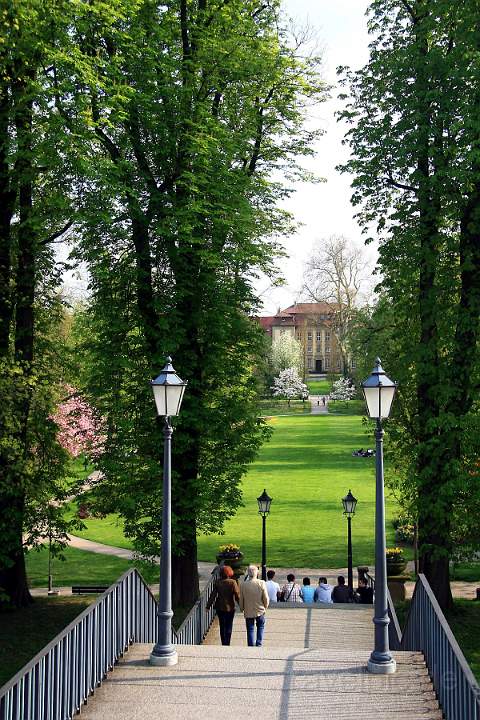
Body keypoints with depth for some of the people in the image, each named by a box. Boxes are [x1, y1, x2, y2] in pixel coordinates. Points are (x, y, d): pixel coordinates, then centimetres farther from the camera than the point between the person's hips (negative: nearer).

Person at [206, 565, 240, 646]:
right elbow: (237, 595, -12)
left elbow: (213, 595, -5)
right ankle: (227, 645, 1)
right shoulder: (232, 583, -14)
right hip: (230, 608, -3)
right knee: (228, 627, 6)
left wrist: (208, 606, 2)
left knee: (222, 627, 17)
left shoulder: (217, 582, -6)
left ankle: (223, 644, 24)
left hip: (219, 608, 3)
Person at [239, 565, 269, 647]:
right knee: (261, 627, 20)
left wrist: (242, 609, 13)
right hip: (260, 611, 0)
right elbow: (265, 598, -8)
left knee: (250, 630, 11)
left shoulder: (243, 584, -12)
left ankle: (251, 646, 10)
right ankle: (259, 644, 12)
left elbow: (241, 599, -4)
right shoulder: (261, 583, -14)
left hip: (248, 611, 0)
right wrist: (265, 606, 11)